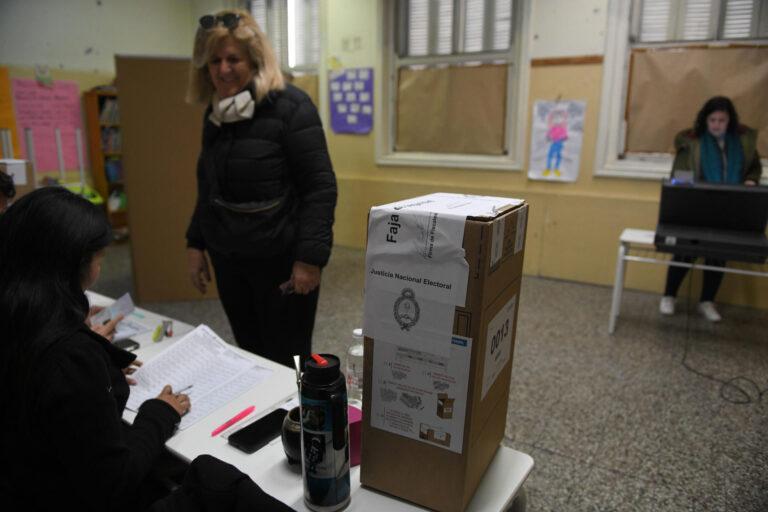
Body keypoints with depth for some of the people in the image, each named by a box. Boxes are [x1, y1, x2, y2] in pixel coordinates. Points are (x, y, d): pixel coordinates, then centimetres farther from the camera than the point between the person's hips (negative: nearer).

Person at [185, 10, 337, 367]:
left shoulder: (290, 107, -12)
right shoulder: (216, 112, 8)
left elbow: (320, 187, -15)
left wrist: (310, 257, -20)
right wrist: (195, 243, 12)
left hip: (281, 259, -6)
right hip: (228, 258, 6)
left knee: (286, 362, 5)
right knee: (249, 357, 15)